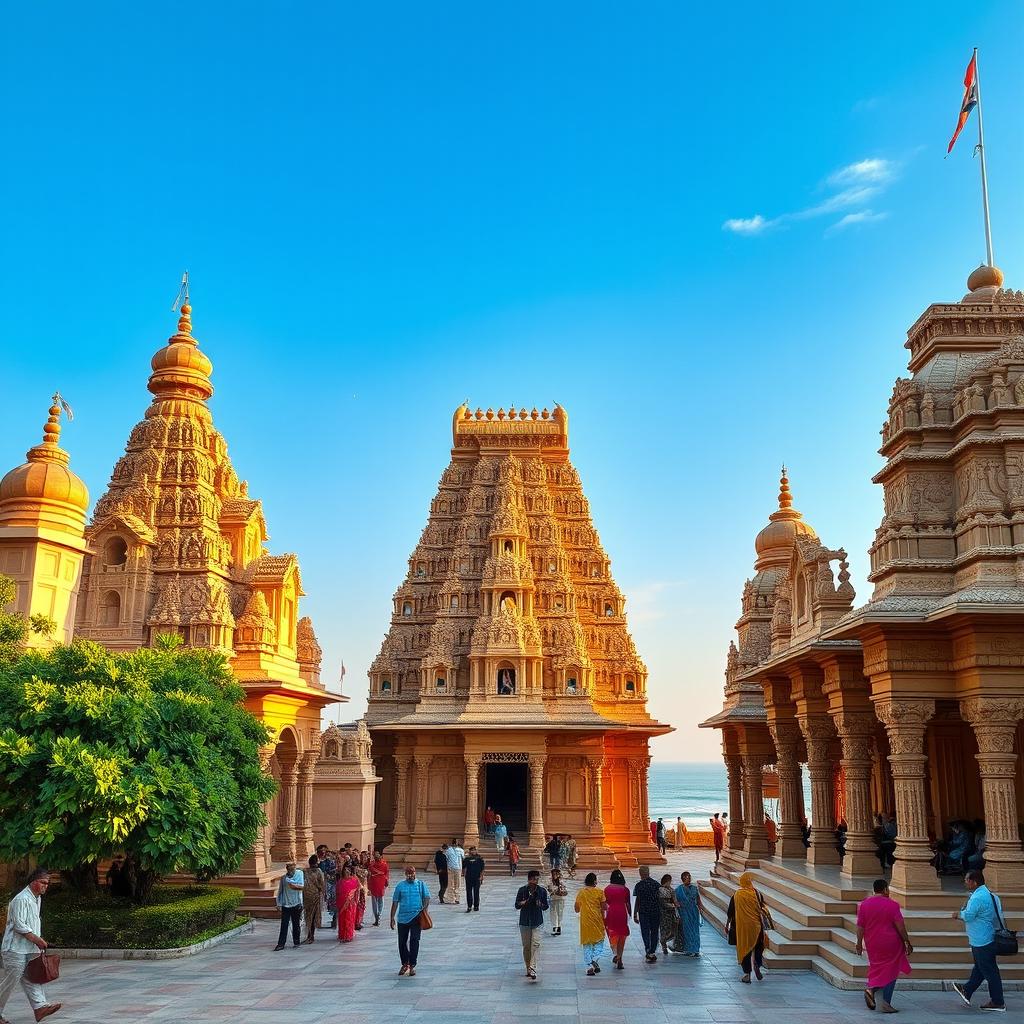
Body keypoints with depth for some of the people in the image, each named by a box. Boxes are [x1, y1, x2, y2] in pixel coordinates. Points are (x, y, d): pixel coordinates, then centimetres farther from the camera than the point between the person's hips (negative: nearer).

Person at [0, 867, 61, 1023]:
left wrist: (39, 939, 17)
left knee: (31, 979, 2)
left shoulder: (37, 898, 14)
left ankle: (40, 1007, -5)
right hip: (16, 948, -9)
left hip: (30, 949, 9)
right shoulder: (21, 899, -17)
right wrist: (36, 939, -20)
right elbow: (19, 925, -22)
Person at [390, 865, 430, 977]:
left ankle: (412, 965, 4)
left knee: (414, 941, -4)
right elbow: (395, 902, 7)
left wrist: (424, 909, -13)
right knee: (402, 942, 7)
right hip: (403, 918, 2)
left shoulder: (421, 885, 5)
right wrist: (392, 918, 4)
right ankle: (405, 964, 24)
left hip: (416, 917, -2)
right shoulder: (400, 886, 5)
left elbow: (427, 898, 3)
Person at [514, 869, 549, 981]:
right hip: (524, 922, 1)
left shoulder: (542, 891, -2)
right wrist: (524, 902, -20)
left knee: (536, 944, -14)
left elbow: (546, 906, 6)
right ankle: (528, 968, 21)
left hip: (537, 922, -1)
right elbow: (517, 905, 1)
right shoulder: (522, 890, -4)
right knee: (526, 946, 7)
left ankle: (533, 969, -18)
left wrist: (540, 905, -17)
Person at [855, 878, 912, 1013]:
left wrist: (859, 944, 10)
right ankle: (885, 1003, 4)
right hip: (891, 944, -3)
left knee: (877, 969, 19)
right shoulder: (892, 905, -10)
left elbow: (860, 927, 3)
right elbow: (900, 926, -10)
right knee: (890, 971, 7)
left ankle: (871, 988, -5)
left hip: (872, 945, 3)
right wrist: (907, 942, 0)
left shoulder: (864, 904, 1)